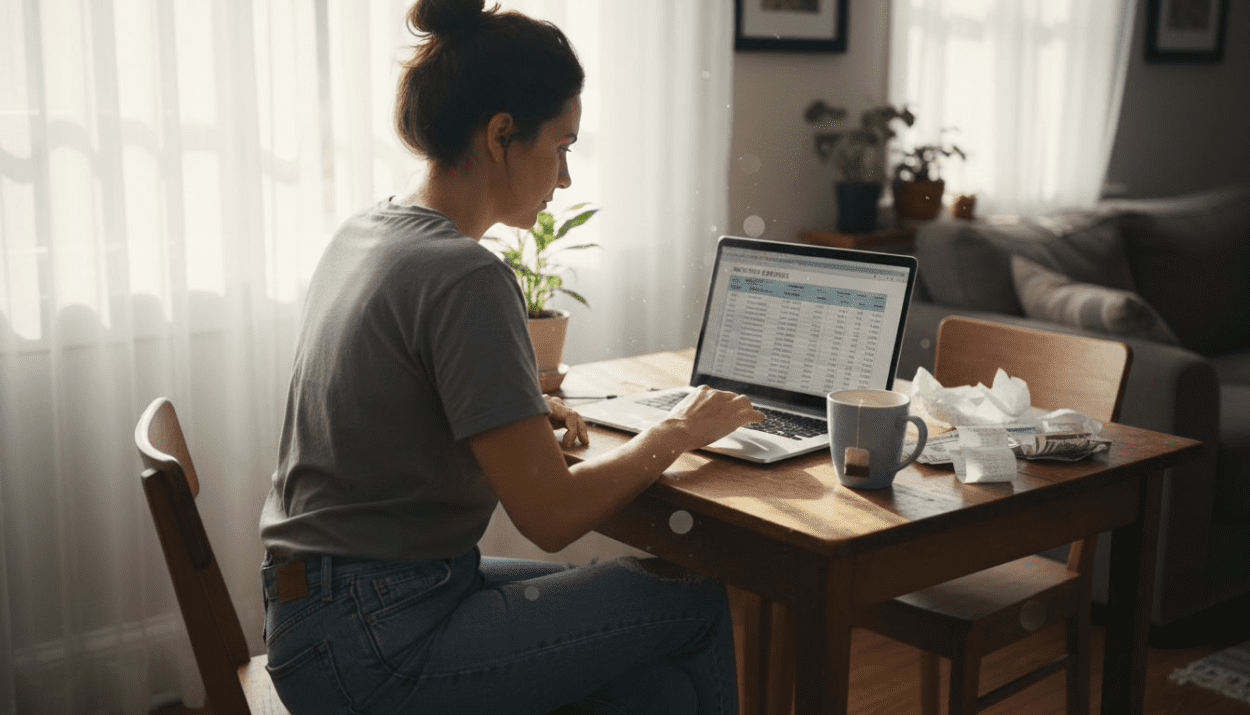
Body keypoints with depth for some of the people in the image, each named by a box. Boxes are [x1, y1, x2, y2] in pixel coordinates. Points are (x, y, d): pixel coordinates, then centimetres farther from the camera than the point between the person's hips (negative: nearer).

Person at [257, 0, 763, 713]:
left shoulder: (362, 234, 7)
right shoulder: (465, 279, -22)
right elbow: (552, 514, -21)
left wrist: (522, 411, 10)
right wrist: (676, 433, -6)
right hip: (374, 653, -9)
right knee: (697, 603, -2)